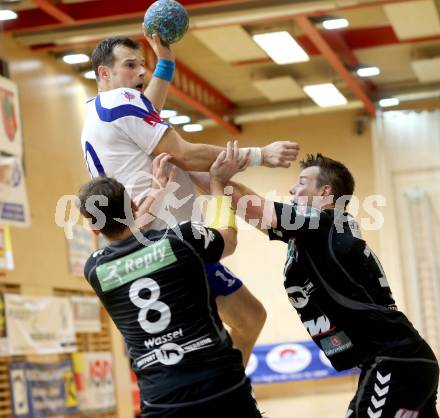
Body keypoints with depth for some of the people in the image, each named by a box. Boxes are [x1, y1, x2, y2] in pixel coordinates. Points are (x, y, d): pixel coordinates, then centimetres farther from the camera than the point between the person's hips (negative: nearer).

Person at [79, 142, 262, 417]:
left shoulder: (95, 270, 2)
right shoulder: (181, 239, -4)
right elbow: (228, 239, 19)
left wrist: (158, 190, 34)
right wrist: (219, 183, 32)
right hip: (224, 387, 0)